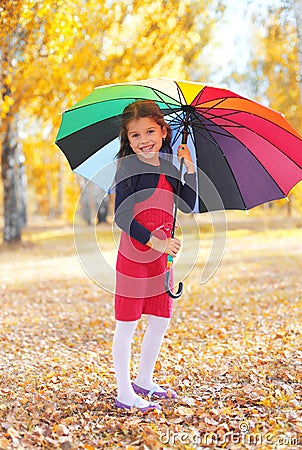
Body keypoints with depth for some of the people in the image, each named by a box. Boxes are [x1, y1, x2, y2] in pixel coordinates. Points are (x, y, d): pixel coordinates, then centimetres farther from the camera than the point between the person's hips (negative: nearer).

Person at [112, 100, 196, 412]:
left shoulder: (167, 167, 10)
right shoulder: (128, 167, -10)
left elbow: (188, 206, 9)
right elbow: (121, 216, -15)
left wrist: (189, 168, 1)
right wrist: (154, 241, -22)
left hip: (161, 254, 7)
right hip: (133, 253, -7)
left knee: (161, 320, 14)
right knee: (127, 323, 1)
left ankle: (144, 381, 31)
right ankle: (124, 394, 12)